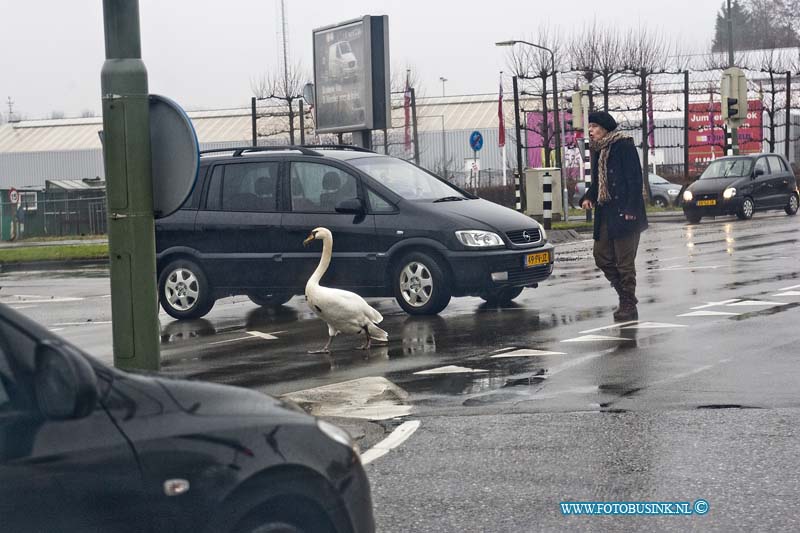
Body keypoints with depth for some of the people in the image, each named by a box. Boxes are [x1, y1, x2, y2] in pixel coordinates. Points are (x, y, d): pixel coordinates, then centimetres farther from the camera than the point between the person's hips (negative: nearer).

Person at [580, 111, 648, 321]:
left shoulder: (624, 146, -10)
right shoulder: (598, 150, 14)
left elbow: (635, 179, -14)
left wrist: (630, 210, -20)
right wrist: (588, 198, 4)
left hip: (623, 214, -9)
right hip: (605, 214, 9)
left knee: (624, 261, -3)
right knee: (602, 257, 9)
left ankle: (629, 305, 6)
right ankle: (626, 297, 21)